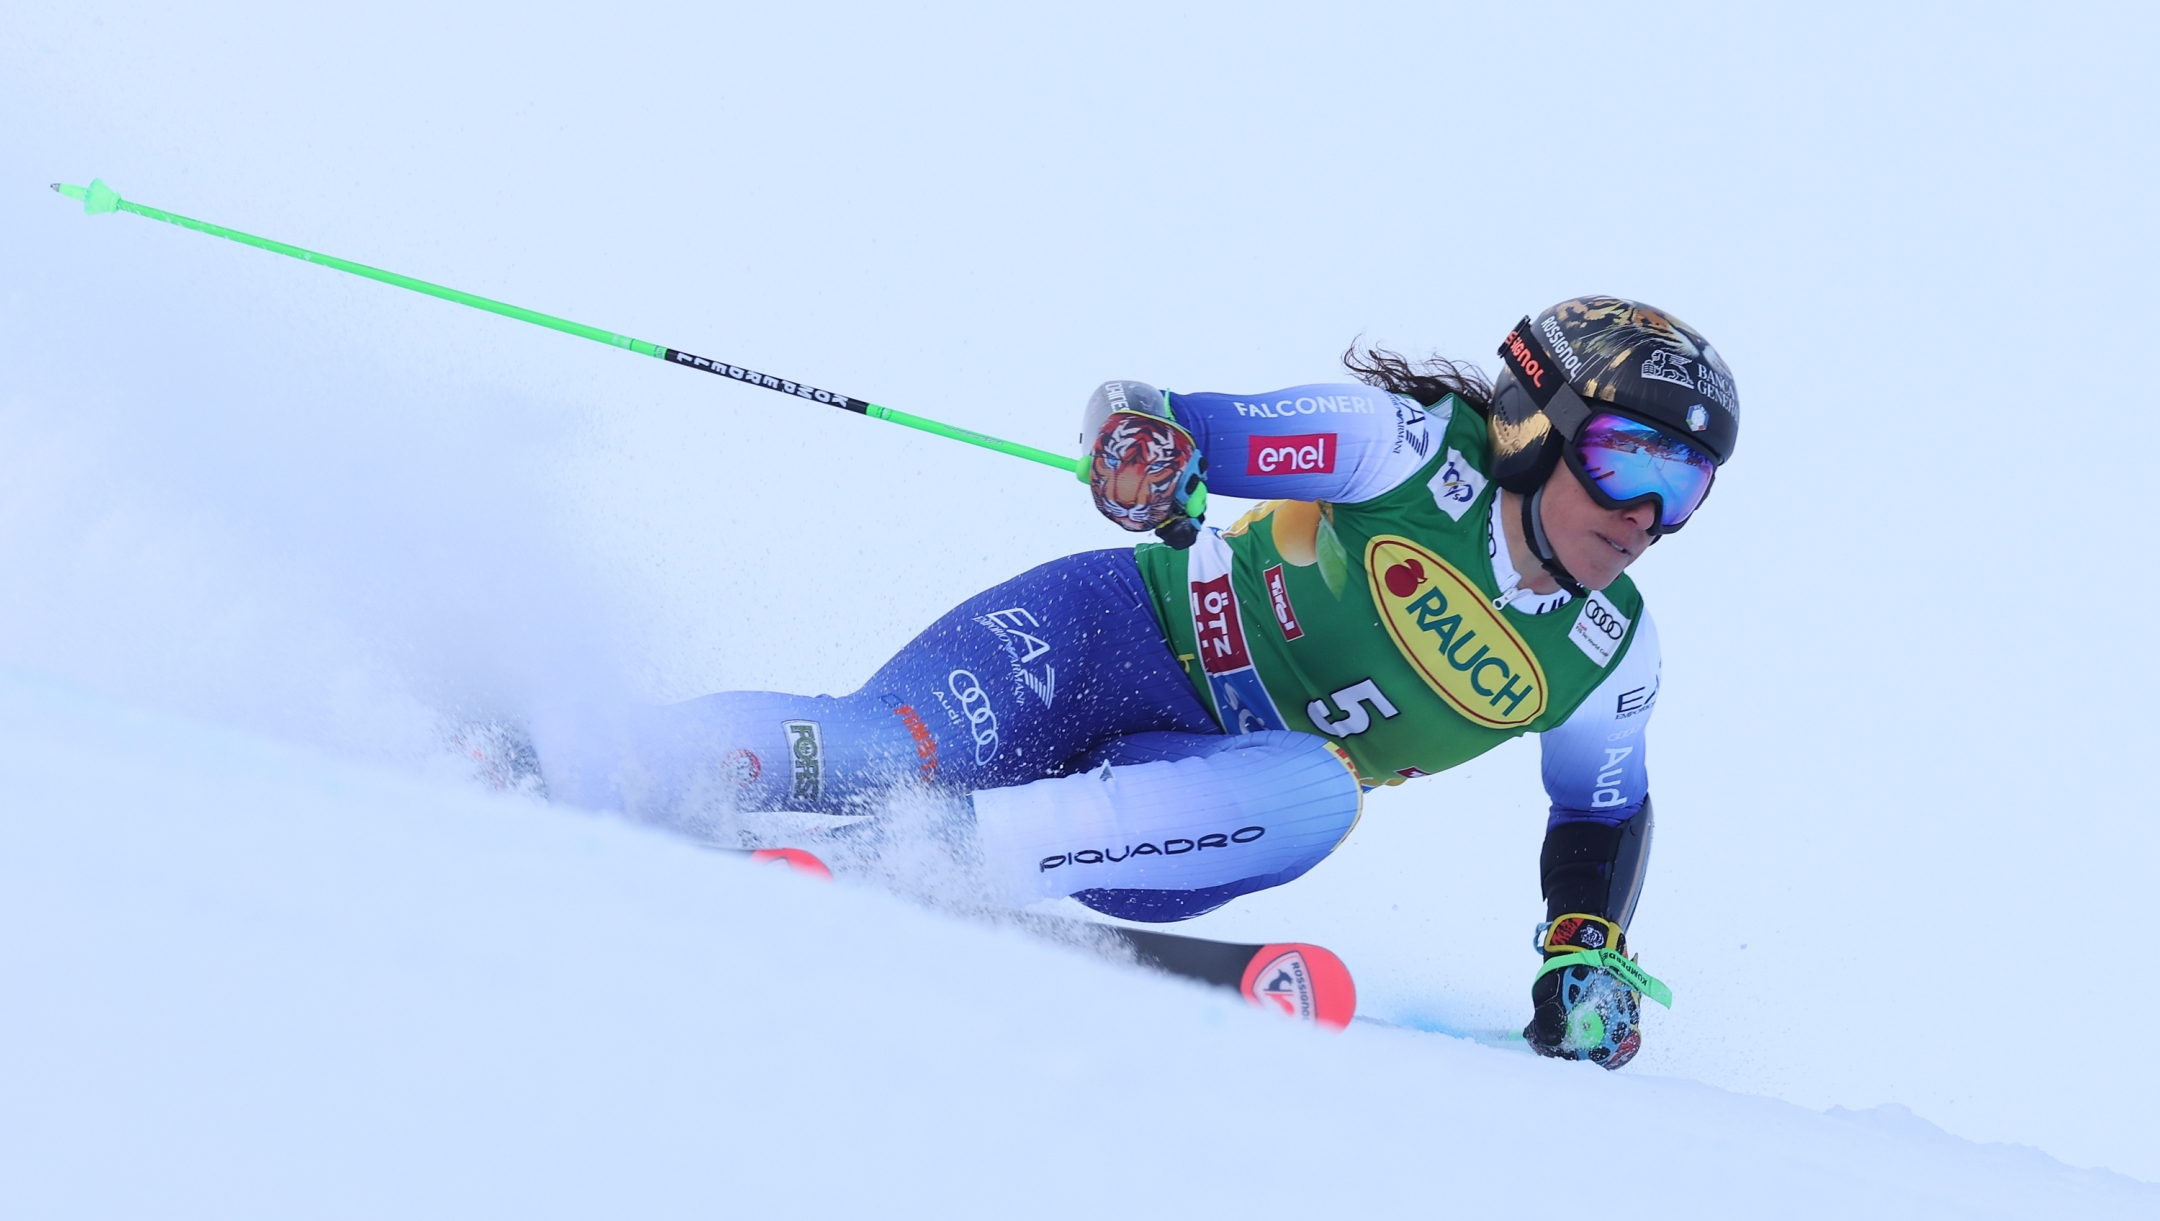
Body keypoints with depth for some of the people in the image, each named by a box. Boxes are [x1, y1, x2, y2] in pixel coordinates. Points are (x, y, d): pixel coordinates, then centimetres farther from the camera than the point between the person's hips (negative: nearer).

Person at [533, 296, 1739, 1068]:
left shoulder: (1610, 655, 1)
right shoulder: (1419, 450, -14)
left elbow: (1606, 812, 16)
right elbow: (1216, 433, -19)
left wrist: (1589, 954, -1)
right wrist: (1147, 444, -43)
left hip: (1218, 768, 4)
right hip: (1130, 633, -3)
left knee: (1311, 797, -33)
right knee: (893, 744, -30)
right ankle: (583, 786, -18)